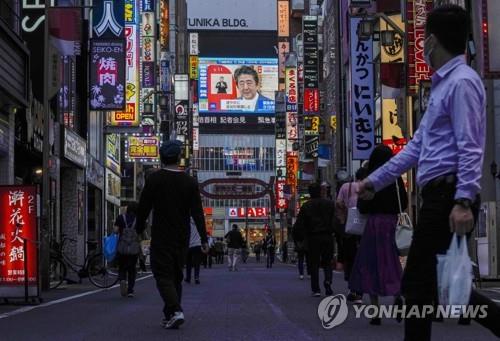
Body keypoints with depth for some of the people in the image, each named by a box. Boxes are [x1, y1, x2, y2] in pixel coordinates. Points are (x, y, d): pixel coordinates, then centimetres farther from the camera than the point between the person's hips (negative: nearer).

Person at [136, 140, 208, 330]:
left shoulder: (154, 179, -7)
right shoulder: (189, 182, 0)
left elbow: (143, 208, -3)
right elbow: (197, 213, -3)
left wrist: (139, 229, 13)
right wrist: (204, 239, 0)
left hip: (161, 238, -3)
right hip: (182, 239, 4)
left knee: (163, 275, -3)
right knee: (176, 276, 15)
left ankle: (175, 311, -22)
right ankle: (169, 316, 19)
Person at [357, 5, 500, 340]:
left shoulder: (462, 82, -9)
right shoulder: (443, 85, 23)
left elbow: (470, 148, -18)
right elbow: (417, 146, 27)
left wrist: (463, 201, -28)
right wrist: (375, 181, 28)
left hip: (449, 195, -10)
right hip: (440, 196, 10)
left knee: (419, 283, -6)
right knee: (440, 284, 9)